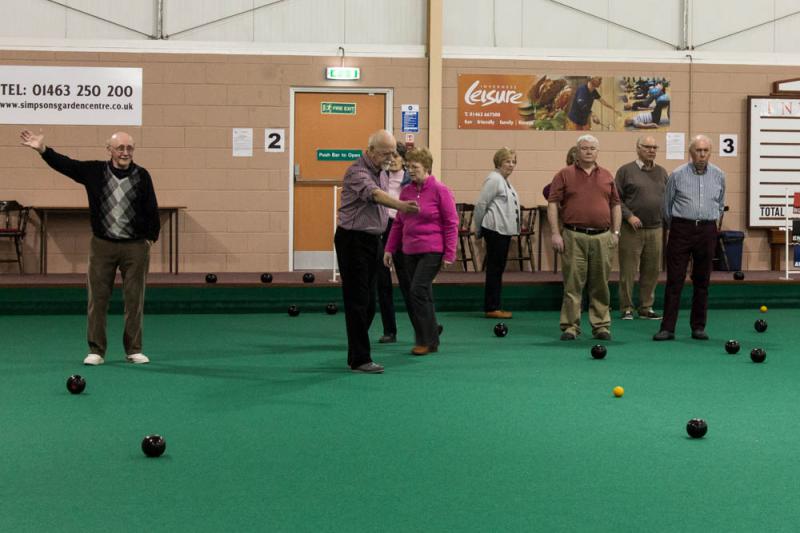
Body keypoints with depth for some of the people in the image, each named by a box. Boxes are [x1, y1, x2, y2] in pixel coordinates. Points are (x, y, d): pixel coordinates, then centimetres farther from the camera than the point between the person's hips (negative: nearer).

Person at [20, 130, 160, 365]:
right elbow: (64, 164, -1)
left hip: (136, 246, -1)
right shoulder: (94, 171, 2)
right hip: (102, 245, 1)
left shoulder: (142, 175, -1)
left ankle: (134, 350, 13)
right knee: (97, 299, 1)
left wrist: (151, 236, 3)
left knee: (134, 299, 3)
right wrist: (43, 150, -14)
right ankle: (96, 351, 9)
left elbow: (151, 209, 3)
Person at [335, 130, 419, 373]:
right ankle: (360, 359, -5)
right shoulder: (357, 172, -17)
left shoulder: (380, 173, 13)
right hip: (353, 240, -9)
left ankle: (356, 355, 20)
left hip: (372, 240, 9)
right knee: (357, 301, -7)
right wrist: (399, 205, -55)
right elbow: (373, 193, -37)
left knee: (369, 302, 11)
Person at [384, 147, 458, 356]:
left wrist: (449, 254, -9)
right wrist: (390, 248, 13)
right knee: (416, 294, 8)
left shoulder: (440, 190, -6)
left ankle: (428, 340, -4)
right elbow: (398, 223, 18)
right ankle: (424, 338, 18)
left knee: (418, 290, -14)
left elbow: (451, 223, -5)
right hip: (409, 251, 6)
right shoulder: (406, 191, 10)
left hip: (432, 251, -6)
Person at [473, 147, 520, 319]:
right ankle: (491, 308, -2)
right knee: (494, 268, -6)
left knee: (498, 269, 11)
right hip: (495, 229, -10)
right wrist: (478, 229, -5)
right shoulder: (494, 179, -12)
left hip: (504, 230, 10)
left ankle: (494, 306, 15)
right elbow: (481, 204, -13)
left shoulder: (504, 180, 18)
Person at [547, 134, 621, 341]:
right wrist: (555, 233, -8)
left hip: (602, 237, 3)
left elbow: (615, 205, 17)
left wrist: (615, 232, 9)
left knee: (600, 285, 6)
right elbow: (553, 204, 0)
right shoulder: (564, 175, 4)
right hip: (574, 236, -3)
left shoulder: (607, 176, 14)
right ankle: (570, 326, 4)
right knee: (573, 284, -1)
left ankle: (601, 326, 14)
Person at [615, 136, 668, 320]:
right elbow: (616, 198, -4)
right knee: (628, 270, -1)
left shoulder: (662, 172, 14)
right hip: (632, 229, -4)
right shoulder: (626, 171, -1)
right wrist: (629, 216, -14)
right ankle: (627, 308, 8)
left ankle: (646, 307, 17)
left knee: (652, 270, 7)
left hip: (655, 230, 5)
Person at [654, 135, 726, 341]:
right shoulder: (677, 175, -2)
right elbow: (667, 204, 9)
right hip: (681, 229, -2)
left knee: (702, 281, 6)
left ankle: (698, 327, 13)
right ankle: (667, 328, -3)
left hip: (707, 231, 2)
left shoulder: (718, 176, 6)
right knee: (675, 279, -4)